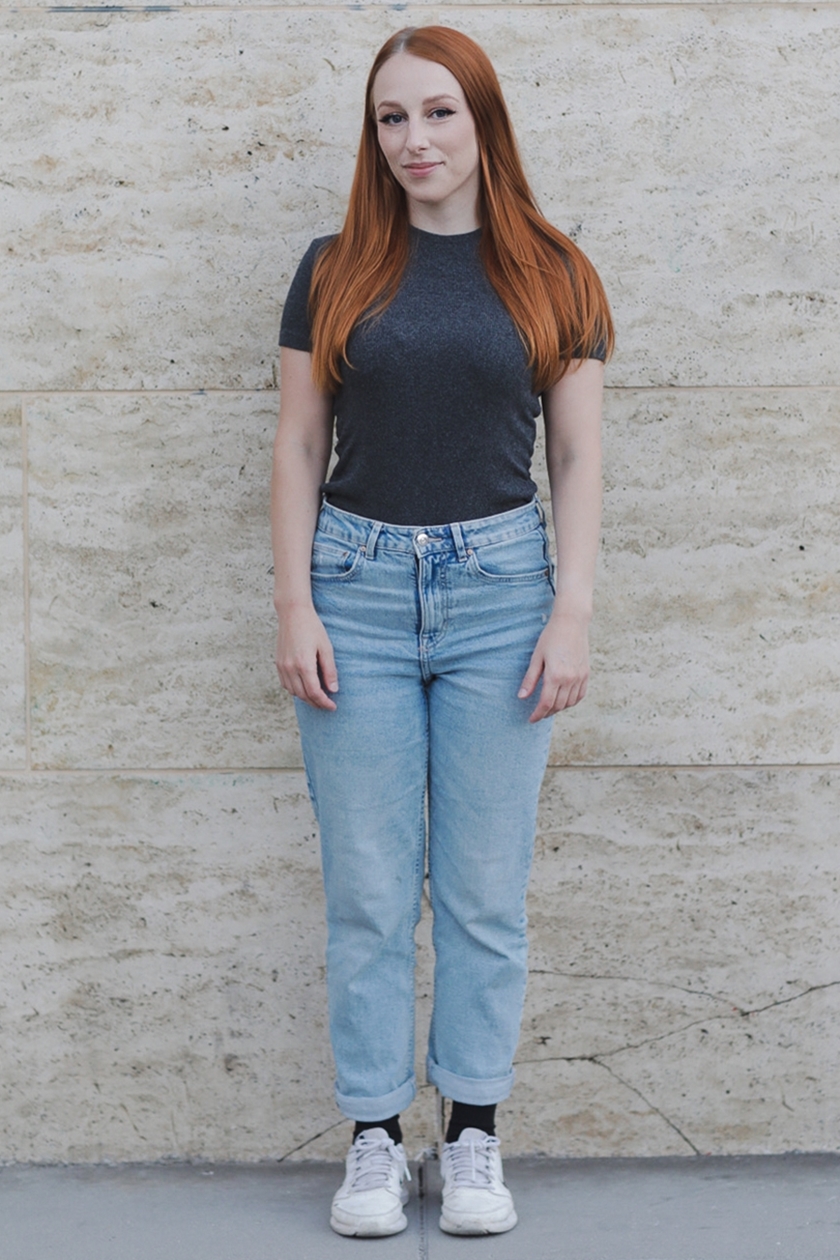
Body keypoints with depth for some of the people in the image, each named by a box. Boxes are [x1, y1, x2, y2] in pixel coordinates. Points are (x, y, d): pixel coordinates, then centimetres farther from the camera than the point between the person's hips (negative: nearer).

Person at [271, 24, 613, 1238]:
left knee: (486, 888, 4)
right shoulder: (336, 271, 6)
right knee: (369, 888, 3)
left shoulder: (550, 276, 6)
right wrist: (296, 605, -4)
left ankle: (475, 1139, 17)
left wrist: (572, 612, -4)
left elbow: (578, 459, 5)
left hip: (499, 586, 0)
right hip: (359, 582, 0)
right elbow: (299, 446, 5)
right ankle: (375, 1140, 14)